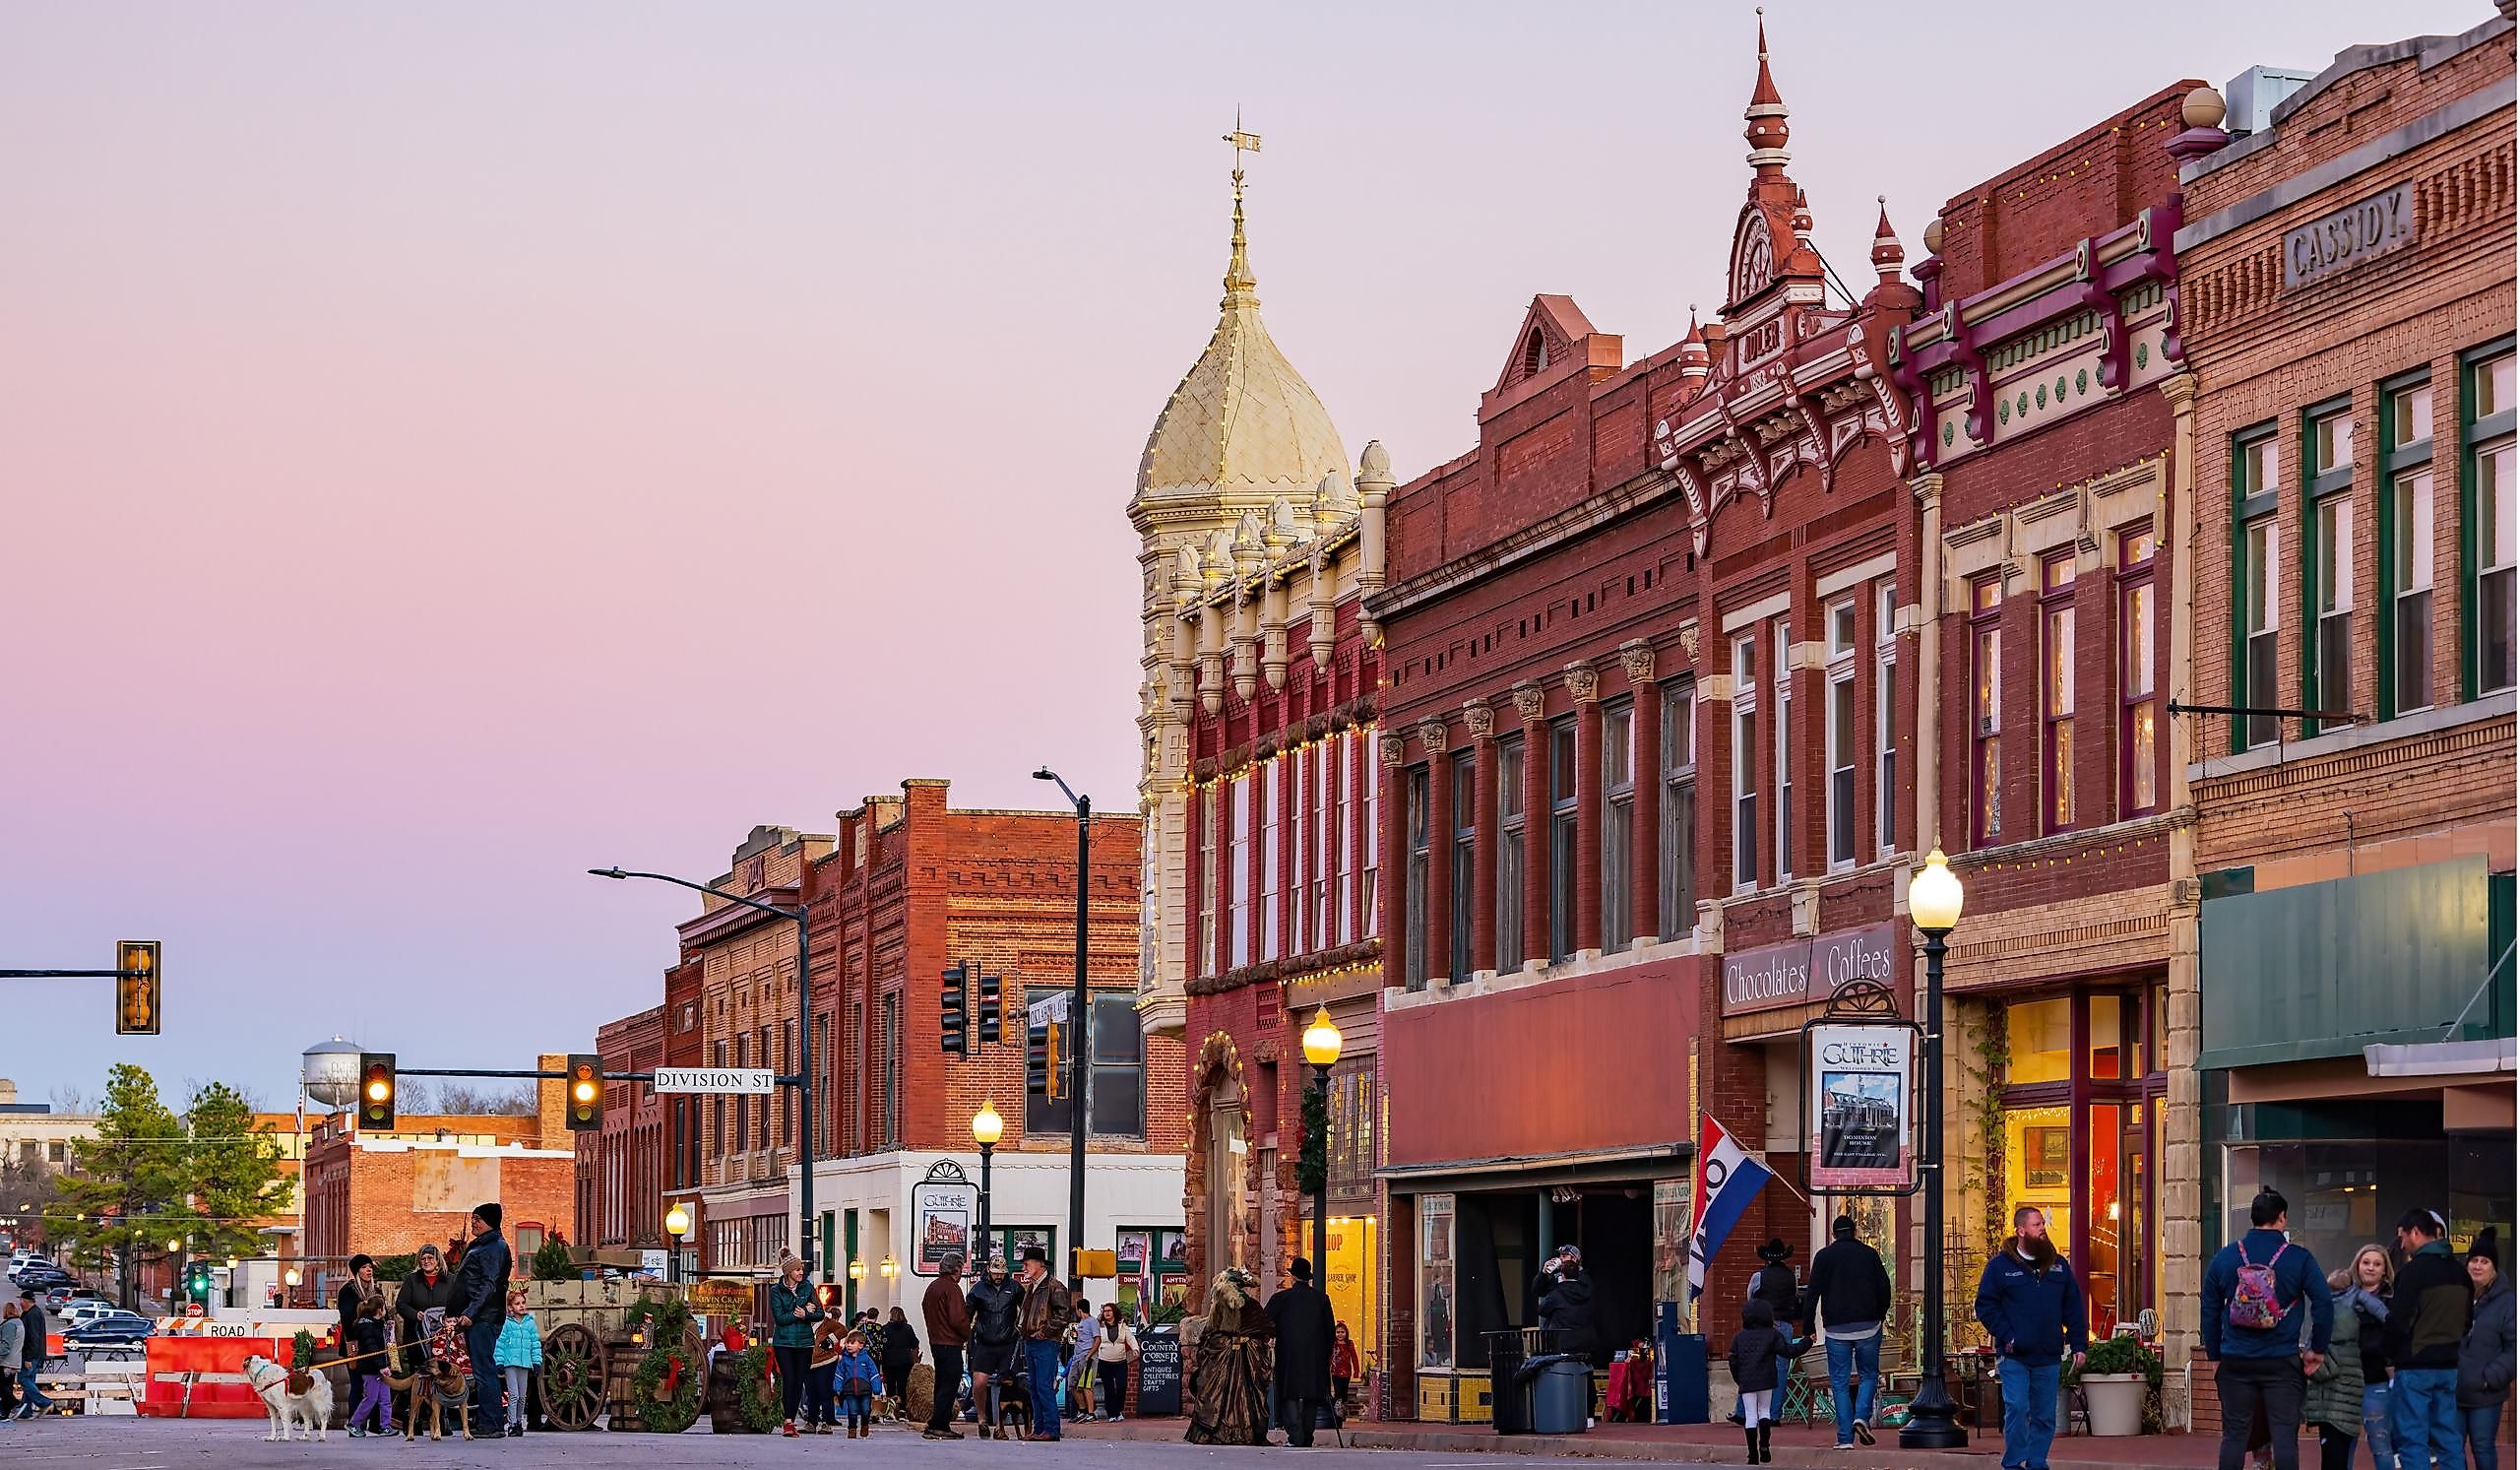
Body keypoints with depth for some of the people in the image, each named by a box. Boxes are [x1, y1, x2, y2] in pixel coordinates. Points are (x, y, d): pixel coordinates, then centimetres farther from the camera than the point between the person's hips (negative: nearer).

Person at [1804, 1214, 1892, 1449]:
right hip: (1868, 1326, 1)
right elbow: (1884, 1289, 6)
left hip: (1837, 1328, -1)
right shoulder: (1869, 1254, 6)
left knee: (1840, 1383, 4)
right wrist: (1880, 1317, 20)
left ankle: (1845, 1437, -2)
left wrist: (1808, 1329, 4)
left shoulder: (1824, 1256, 3)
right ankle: (1862, 1417, -11)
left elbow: (1813, 1294, -1)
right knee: (1868, 1375, 14)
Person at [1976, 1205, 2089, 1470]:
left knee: (2045, 1416, 6)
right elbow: (1986, 1306, -1)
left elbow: (2073, 1308, 13)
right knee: (2017, 1409, -12)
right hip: (2014, 1357, -4)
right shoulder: (2001, 1265, -1)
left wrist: (2078, 1344, 5)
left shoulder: (2058, 1265, 11)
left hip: (2049, 1358, 4)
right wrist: (2006, 1336, -10)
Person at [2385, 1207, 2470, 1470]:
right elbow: (2468, 1319, 16)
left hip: (2415, 1367, -7)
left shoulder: (2413, 1270, -13)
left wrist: (2391, 1359, -2)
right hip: (2450, 1367, 7)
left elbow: (2399, 1320, -16)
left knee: (2412, 1441, -4)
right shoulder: (2459, 1273, 11)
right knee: (2449, 1440, 9)